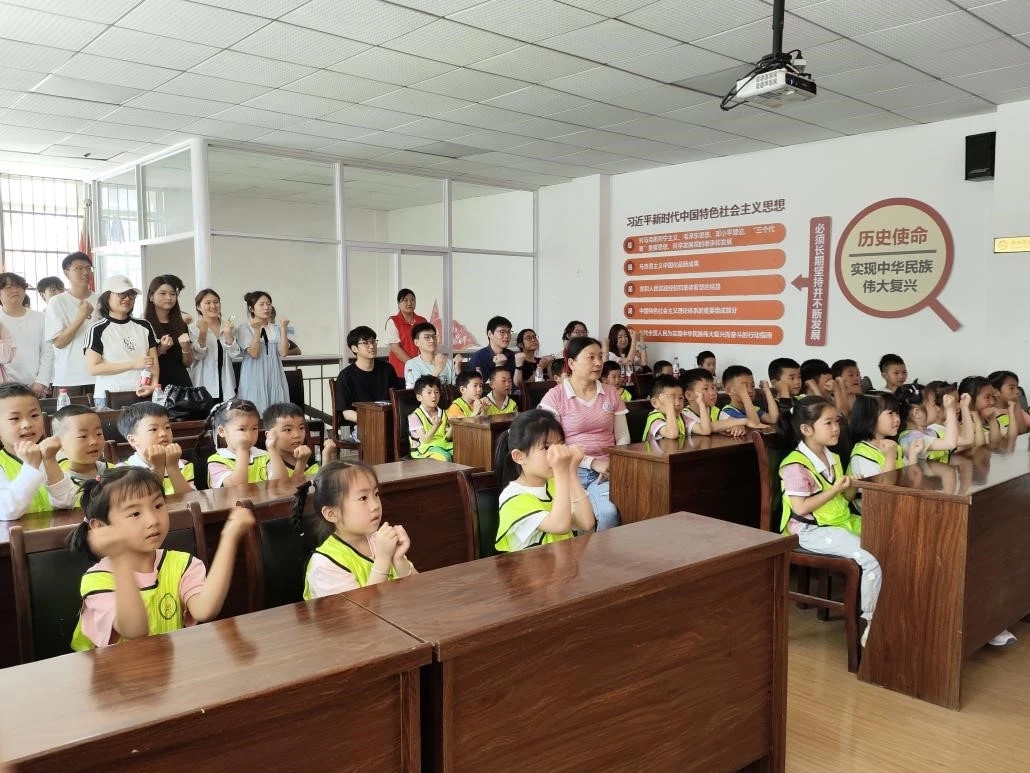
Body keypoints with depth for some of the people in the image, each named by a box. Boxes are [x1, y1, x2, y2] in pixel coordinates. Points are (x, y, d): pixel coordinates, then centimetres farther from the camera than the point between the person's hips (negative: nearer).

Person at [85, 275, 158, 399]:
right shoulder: (98, 330, -1)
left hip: (142, 395, 3)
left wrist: (153, 386, -10)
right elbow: (93, 368, -7)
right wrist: (132, 364, -12)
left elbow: (154, 362, 8)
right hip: (110, 397, -3)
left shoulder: (144, 326, 9)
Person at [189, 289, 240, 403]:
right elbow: (197, 355, -11)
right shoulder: (193, 329, -1)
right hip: (203, 386, -3)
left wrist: (228, 334, -14)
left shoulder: (229, 327, 9)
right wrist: (202, 333, -23)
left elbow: (236, 355, -1)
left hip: (226, 386, 3)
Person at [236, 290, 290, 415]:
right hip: (254, 378, -3)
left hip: (274, 377, 3)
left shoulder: (276, 329, 10)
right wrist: (257, 330, -18)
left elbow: (283, 352, -3)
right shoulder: (244, 329, 0)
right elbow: (254, 353, -11)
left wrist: (283, 329, -7)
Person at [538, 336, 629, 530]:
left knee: (609, 513, -28)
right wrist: (592, 462, -14)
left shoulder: (610, 394, 11)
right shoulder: (555, 396, -2)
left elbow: (623, 437, 13)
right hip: (572, 469, -3)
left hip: (605, 470, 3)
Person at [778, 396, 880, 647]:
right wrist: (834, 490, -18)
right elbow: (801, 507, -22)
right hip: (812, 530, -9)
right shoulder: (796, 465, -16)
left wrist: (851, 487, -4)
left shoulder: (832, 458, 13)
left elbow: (843, 499, 19)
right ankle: (870, 622, -9)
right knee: (871, 559, -23)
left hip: (842, 521, 9)